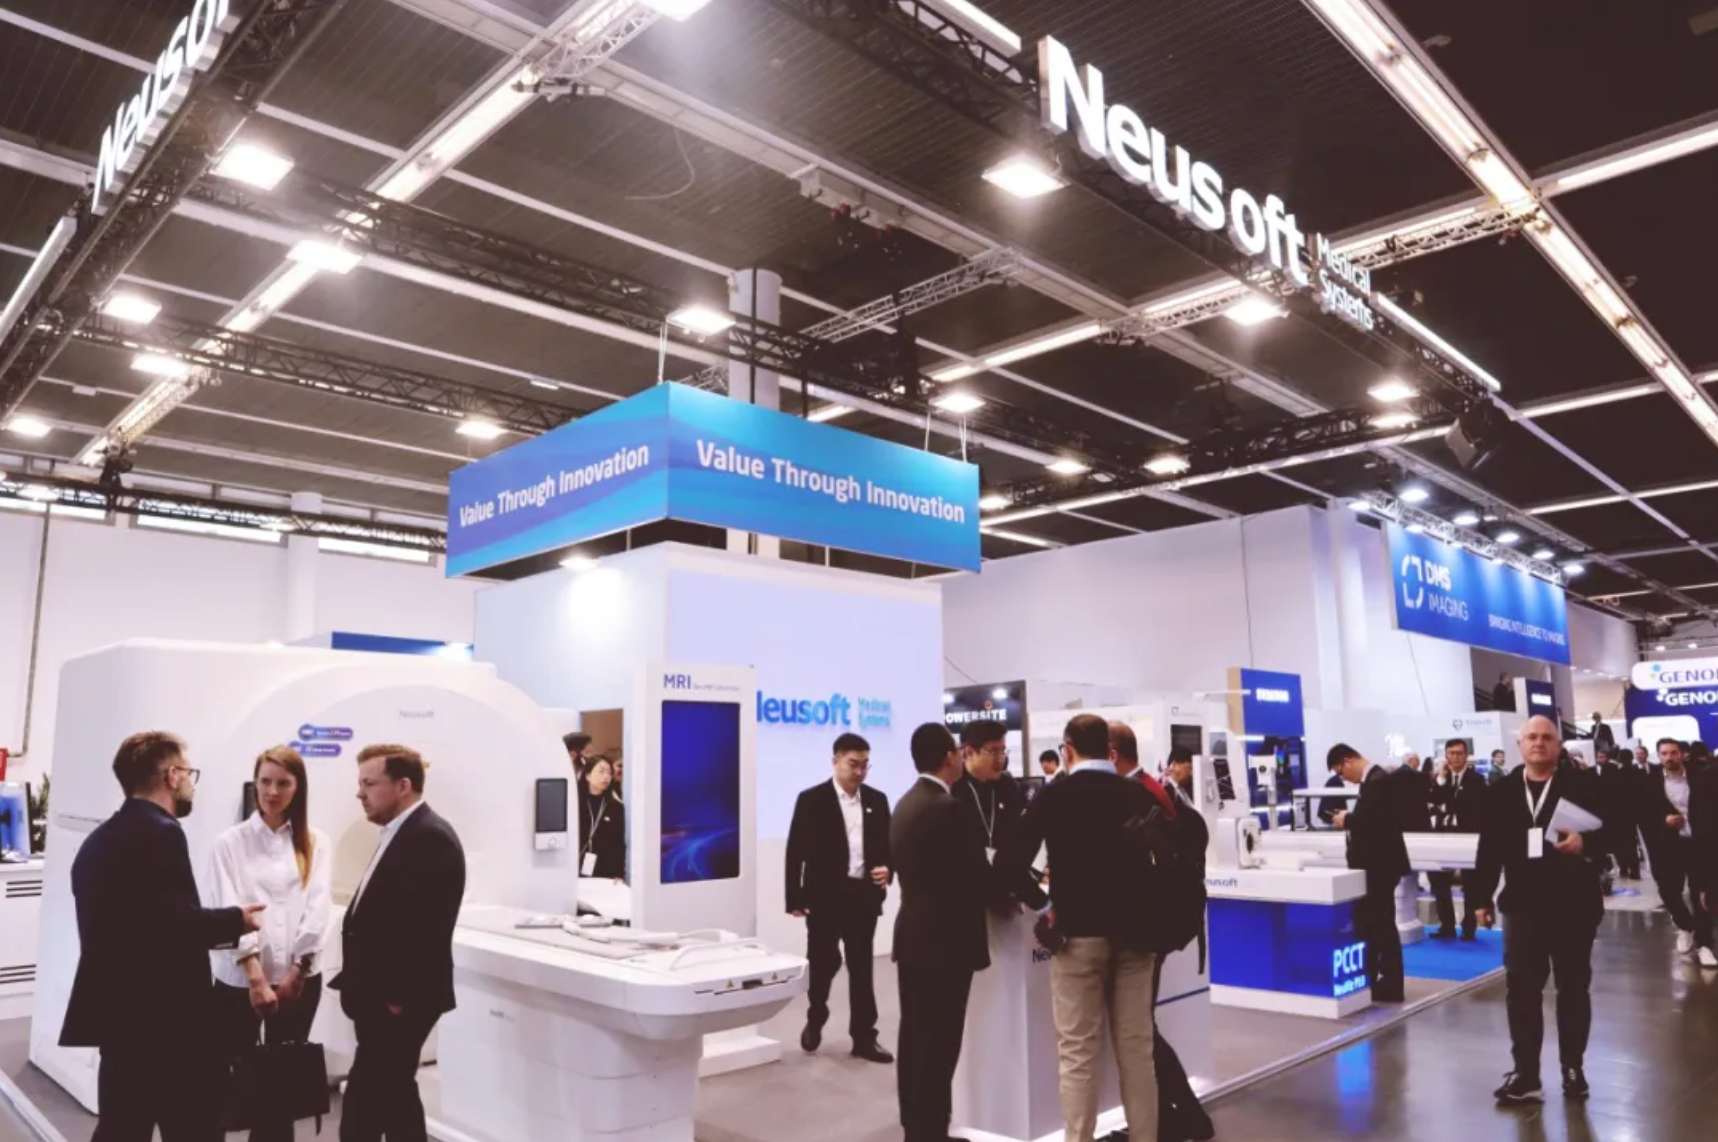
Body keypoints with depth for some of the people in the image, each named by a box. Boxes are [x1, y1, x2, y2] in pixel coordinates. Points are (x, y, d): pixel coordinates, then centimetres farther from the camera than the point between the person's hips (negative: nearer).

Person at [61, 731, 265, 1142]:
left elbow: (132, 922, 12)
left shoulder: (99, 838, 13)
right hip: (165, 1016, -9)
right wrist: (236, 920, -9)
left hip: (119, 1010, 9)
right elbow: (175, 922, -24)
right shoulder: (160, 832, -16)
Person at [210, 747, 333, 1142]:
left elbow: (318, 907, -1)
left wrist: (294, 972, -9)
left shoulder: (316, 843, 6)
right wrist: (256, 975, -17)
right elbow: (230, 909, -8)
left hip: (299, 979, 2)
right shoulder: (231, 842, 1)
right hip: (239, 979, -1)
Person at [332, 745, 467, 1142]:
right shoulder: (401, 834, 13)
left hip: (399, 1000, -10)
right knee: (393, 1093, 16)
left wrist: (397, 997, -21)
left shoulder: (431, 838, -19)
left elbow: (428, 927, -24)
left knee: (363, 1105, -6)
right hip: (384, 996, 10)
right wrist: (360, 982, 15)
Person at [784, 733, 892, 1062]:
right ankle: (815, 1021, 33)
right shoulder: (812, 800, -5)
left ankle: (864, 1037, 16)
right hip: (825, 896, -3)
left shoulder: (877, 800, 7)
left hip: (864, 896, 3)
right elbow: (796, 851, -5)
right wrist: (795, 898, -8)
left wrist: (887, 869, -9)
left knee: (862, 967, 7)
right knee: (822, 963, 8)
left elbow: (888, 844, 12)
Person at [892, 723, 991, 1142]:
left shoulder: (905, 805, 9)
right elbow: (977, 878, -17)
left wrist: (989, 886, 11)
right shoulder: (948, 808, -18)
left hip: (913, 935, 9)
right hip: (945, 941, -9)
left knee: (916, 1038, 15)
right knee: (938, 1044, -1)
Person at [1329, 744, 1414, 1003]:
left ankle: (1390, 987, 11)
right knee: (1368, 922, 16)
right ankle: (1369, 980, 26)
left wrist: (1347, 820, -16)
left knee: (1382, 924, 0)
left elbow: (1377, 821, -29)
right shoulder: (1374, 779, 10)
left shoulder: (1379, 781, -21)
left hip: (1380, 863, -10)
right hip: (1375, 862, 10)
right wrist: (1350, 818, -2)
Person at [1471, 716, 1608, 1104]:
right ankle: (1525, 1074, 10)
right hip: (1522, 904, 2)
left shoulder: (1584, 783, -2)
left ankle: (1573, 1068, 28)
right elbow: (1490, 847, 5)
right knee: (1521, 989, 3)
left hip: (1573, 904, -2)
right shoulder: (1503, 790, 4)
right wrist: (1482, 897, 5)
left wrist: (1585, 843, -27)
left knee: (1573, 988, 12)